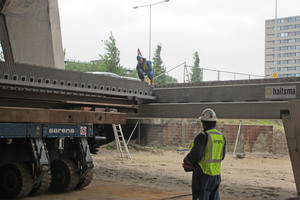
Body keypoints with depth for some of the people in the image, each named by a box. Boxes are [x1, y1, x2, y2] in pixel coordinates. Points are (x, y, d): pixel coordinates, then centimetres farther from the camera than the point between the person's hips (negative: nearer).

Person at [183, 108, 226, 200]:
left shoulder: (203, 136, -15)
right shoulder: (221, 137, 7)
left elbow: (195, 154, -22)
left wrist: (186, 161, -4)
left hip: (204, 173, -7)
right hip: (216, 174, 7)